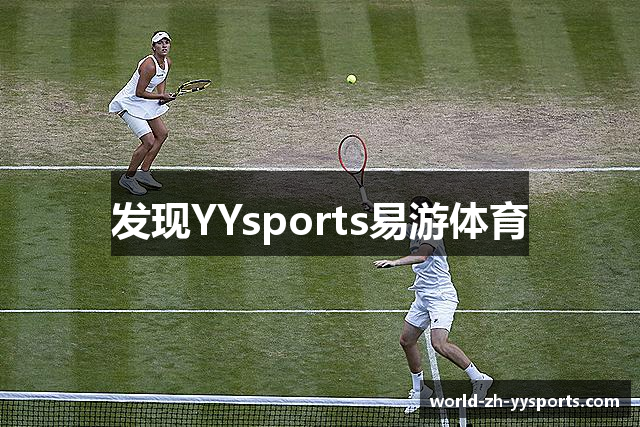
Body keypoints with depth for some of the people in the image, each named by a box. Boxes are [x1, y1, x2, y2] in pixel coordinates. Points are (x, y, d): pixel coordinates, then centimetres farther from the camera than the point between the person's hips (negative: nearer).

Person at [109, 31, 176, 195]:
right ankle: (128, 178, 0)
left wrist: (162, 95, 2)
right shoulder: (149, 65, -29)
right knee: (149, 141, -16)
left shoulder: (167, 63, -1)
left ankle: (143, 172, 23)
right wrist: (161, 96, -21)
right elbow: (139, 92, -26)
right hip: (128, 103, -10)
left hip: (144, 103, 10)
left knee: (162, 133, 14)